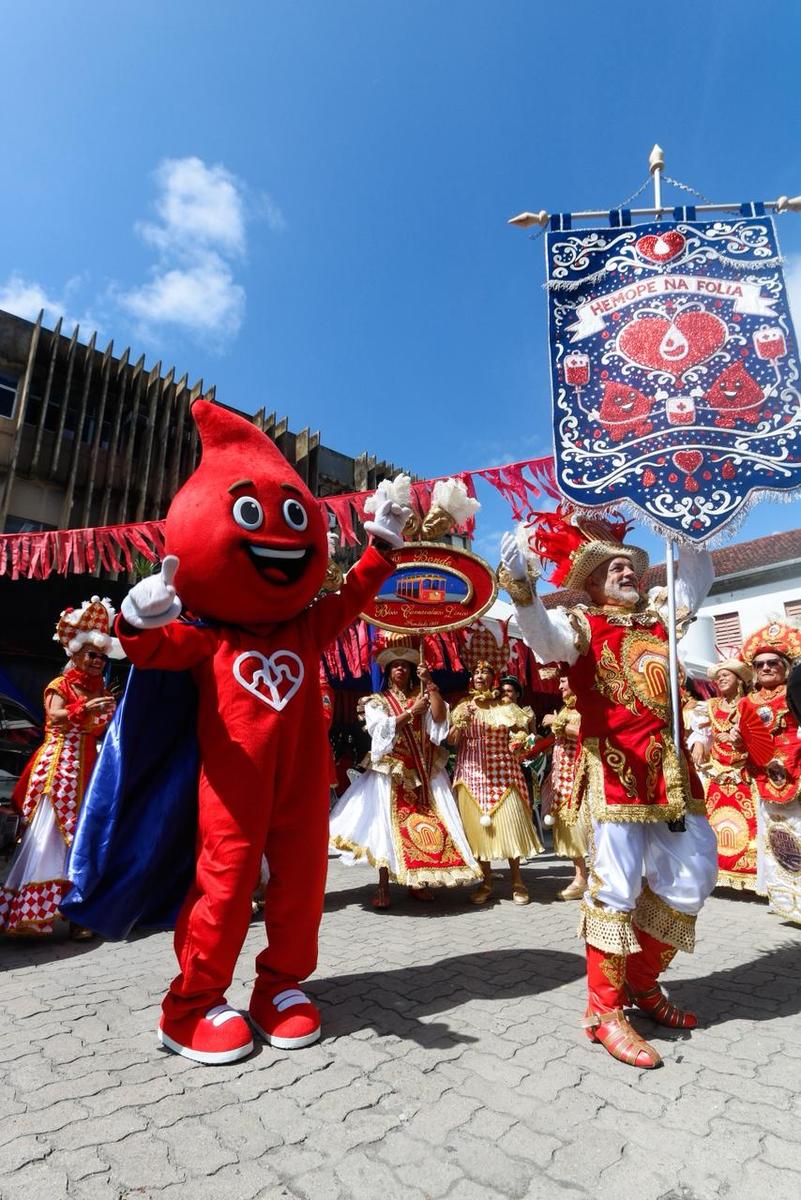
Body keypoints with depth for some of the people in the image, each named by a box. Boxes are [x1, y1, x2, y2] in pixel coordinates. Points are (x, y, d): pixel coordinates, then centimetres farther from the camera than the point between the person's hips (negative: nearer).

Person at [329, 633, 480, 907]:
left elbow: (440, 717, -7)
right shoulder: (376, 701, 7)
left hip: (423, 772, 2)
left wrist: (430, 683, -12)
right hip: (391, 771, -2)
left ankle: (417, 882, 13)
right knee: (388, 824, -5)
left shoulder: (421, 696, 11)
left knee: (422, 824, 2)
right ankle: (383, 888, 1)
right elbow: (382, 728, -10)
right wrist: (411, 712, -11)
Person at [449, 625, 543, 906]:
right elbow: (450, 740, 2)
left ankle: (517, 881, 13)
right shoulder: (463, 706, 7)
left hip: (502, 771, -1)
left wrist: (519, 739, -14)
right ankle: (486, 883, 17)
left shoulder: (505, 705, 5)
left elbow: (521, 730, 8)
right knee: (478, 825, 3)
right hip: (472, 772, 1)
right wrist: (464, 718, -12)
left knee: (508, 823, -3)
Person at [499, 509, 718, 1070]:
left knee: (690, 877, 14)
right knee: (616, 885, -6)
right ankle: (605, 1010, 10)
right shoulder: (583, 623, -2)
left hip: (671, 765, 7)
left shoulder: (657, 616, 18)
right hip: (615, 766, -7)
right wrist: (523, 589, -44)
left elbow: (695, 582, 35)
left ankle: (642, 981, 32)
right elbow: (547, 636, -25)